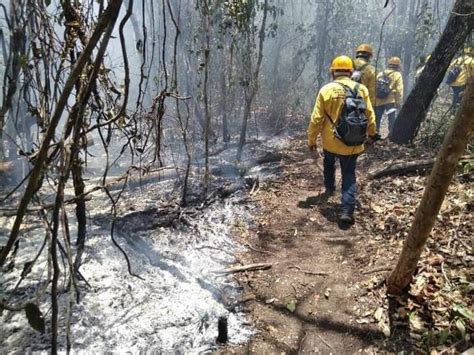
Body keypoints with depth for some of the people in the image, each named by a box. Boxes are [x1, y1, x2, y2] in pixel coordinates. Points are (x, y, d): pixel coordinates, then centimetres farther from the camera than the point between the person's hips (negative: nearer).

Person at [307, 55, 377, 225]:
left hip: (330, 141, -1)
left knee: (329, 162, 30)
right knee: (349, 175, 7)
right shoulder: (361, 89, -1)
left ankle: (329, 187, 49)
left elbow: (316, 119, -9)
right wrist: (371, 133, 26)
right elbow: (369, 115, 7)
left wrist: (311, 140, 3)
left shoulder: (326, 90, -9)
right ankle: (347, 210, -4)